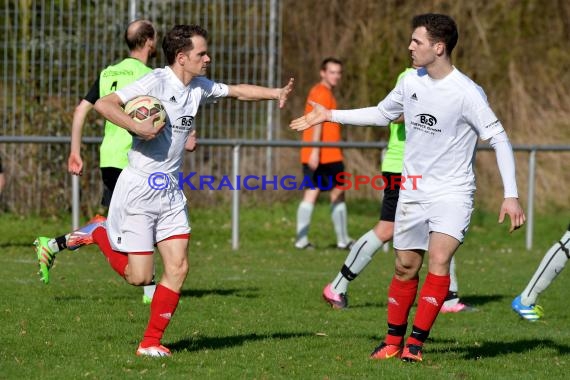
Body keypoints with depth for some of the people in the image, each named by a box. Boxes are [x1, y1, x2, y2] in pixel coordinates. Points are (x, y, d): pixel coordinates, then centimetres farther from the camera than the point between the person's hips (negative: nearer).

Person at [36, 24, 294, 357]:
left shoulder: (199, 88, 7)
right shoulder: (157, 82, -15)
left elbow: (237, 91, 23)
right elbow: (104, 104, -21)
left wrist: (276, 93, 13)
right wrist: (138, 128, -27)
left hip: (171, 192, 7)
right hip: (138, 189, -7)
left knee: (178, 268, -3)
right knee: (139, 276, -6)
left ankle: (151, 342, 7)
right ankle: (98, 233, 21)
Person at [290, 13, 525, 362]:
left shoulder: (468, 93, -17)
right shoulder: (411, 81, 2)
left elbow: (499, 139, -15)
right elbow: (382, 114, 20)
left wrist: (511, 195, -21)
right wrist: (330, 115, 19)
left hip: (452, 192, -5)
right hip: (413, 190, 5)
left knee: (439, 261, -20)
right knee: (406, 267, 8)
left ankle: (416, 343, -14)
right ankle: (393, 342, 21)